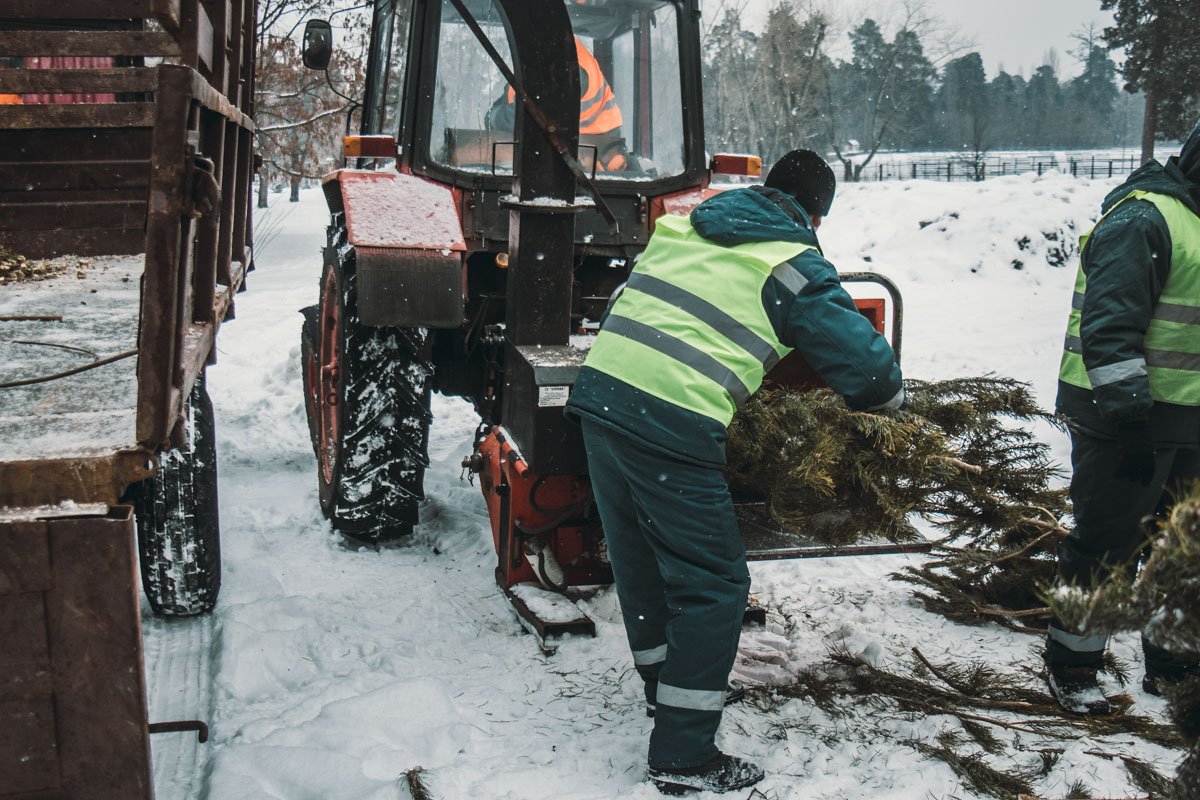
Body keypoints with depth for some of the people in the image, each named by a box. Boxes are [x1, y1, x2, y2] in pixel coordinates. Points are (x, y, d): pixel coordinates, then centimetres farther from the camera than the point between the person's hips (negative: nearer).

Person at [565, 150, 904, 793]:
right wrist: (885, 394, 24)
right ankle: (683, 756, 7)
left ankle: (668, 685, 42)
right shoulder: (793, 265, 0)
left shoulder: (680, 225, 19)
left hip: (599, 387, 8)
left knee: (638, 559, 22)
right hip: (672, 426, -7)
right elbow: (865, 361, 2)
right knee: (713, 584, 3)